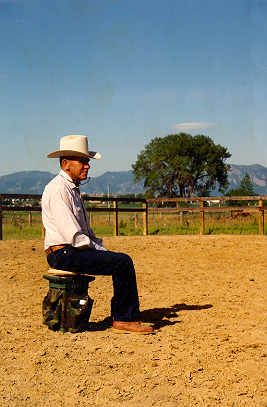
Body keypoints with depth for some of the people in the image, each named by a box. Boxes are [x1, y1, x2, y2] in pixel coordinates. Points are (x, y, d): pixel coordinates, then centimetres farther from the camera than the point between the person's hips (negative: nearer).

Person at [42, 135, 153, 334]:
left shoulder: (73, 189, 17)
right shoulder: (58, 190, -16)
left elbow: (85, 230, 22)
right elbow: (73, 236, -22)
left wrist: (102, 249, 9)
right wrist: (96, 250, -11)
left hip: (78, 250, 10)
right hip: (63, 253, -10)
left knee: (123, 261, 4)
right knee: (123, 262, -16)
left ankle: (124, 317, 5)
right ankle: (123, 320, -6)